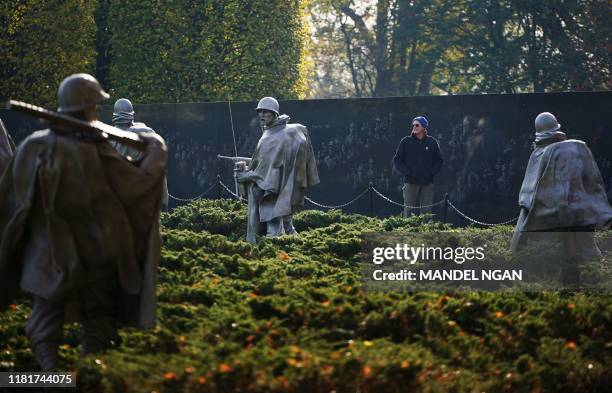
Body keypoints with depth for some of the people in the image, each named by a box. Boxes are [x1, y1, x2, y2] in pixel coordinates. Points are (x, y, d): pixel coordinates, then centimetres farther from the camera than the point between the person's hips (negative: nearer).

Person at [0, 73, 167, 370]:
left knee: (45, 325, 12)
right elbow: (142, 182, -10)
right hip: (96, 261, -2)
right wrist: (155, 147, 7)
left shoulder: (34, 147, -10)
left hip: (49, 264, 2)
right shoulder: (97, 154, -18)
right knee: (98, 324, 16)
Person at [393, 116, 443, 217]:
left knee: (426, 211, 1)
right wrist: (406, 172, -7)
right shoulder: (406, 142, 3)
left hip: (427, 183, 1)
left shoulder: (432, 142, 7)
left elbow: (438, 161, 13)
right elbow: (397, 161, 6)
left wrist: (431, 172, -2)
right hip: (411, 183, -1)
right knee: (409, 210, -3)